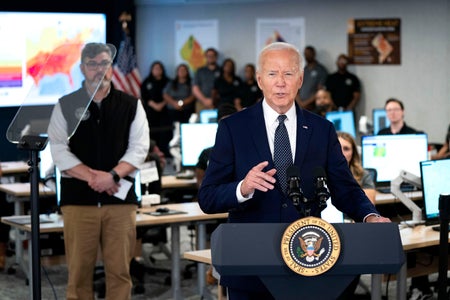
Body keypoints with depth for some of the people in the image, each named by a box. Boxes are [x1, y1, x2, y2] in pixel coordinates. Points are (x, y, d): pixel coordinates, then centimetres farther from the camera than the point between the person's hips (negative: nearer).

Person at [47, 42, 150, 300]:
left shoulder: (131, 105, 10)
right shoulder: (66, 105, 8)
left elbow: (139, 148, 2)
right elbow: (59, 150, 0)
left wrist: (112, 176, -13)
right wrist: (92, 176, -13)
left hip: (120, 197, 1)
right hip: (78, 198, 0)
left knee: (120, 270, -1)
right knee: (79, 270, -1)